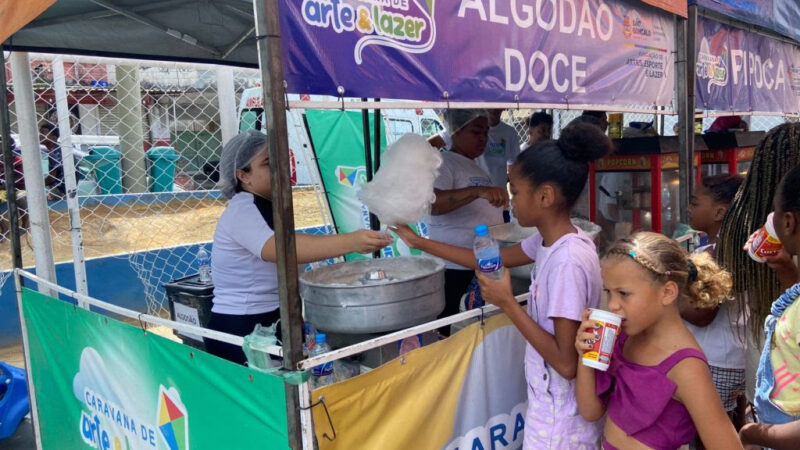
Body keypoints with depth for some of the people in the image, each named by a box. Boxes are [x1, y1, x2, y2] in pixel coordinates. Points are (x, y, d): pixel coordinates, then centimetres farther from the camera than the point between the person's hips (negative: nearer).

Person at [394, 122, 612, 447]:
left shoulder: (568, 261, -29)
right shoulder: (551, 240, -3)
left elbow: (566, 363, -27)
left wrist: (507, 303, -24)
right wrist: (419, 243, 11)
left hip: (561, 419, -8)